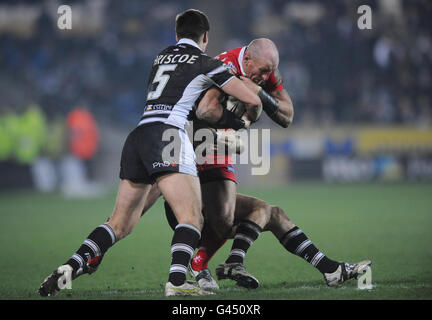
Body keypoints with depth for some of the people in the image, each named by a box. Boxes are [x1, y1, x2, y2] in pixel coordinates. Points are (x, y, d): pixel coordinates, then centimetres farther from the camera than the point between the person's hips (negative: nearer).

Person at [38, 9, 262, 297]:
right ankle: (176, 282, -31)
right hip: (168, 134, -7)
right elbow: (253, 100, 10)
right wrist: (247, 121, 32)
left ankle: (71, 267, -2)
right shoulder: (205, 63, 8)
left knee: (121, 223, 12)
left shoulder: (162, 56, 24)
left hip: (137, 137, 7)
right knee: (192, 217, -12)